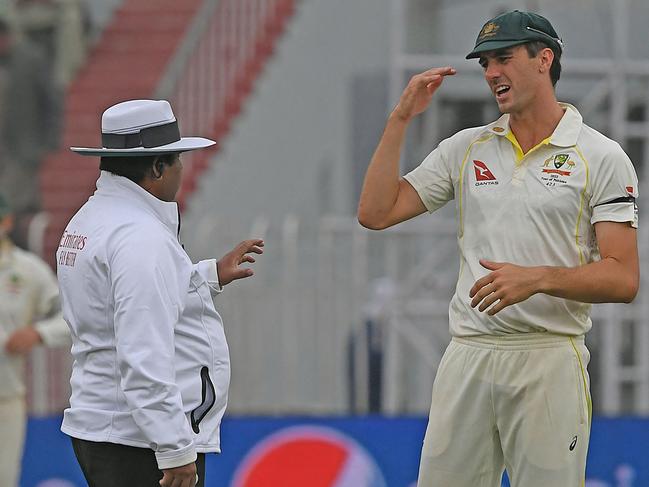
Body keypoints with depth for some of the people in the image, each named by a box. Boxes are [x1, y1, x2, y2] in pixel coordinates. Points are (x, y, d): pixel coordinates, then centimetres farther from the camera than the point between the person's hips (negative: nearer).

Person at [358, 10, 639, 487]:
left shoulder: (601, 157, 0)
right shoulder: (465, 148, 13)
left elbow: (623, 279, -6)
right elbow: (376, 213, 8)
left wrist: (538, 278, -21)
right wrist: (400, 119, 3)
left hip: (549, 362, -4)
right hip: (467, 357, 4)